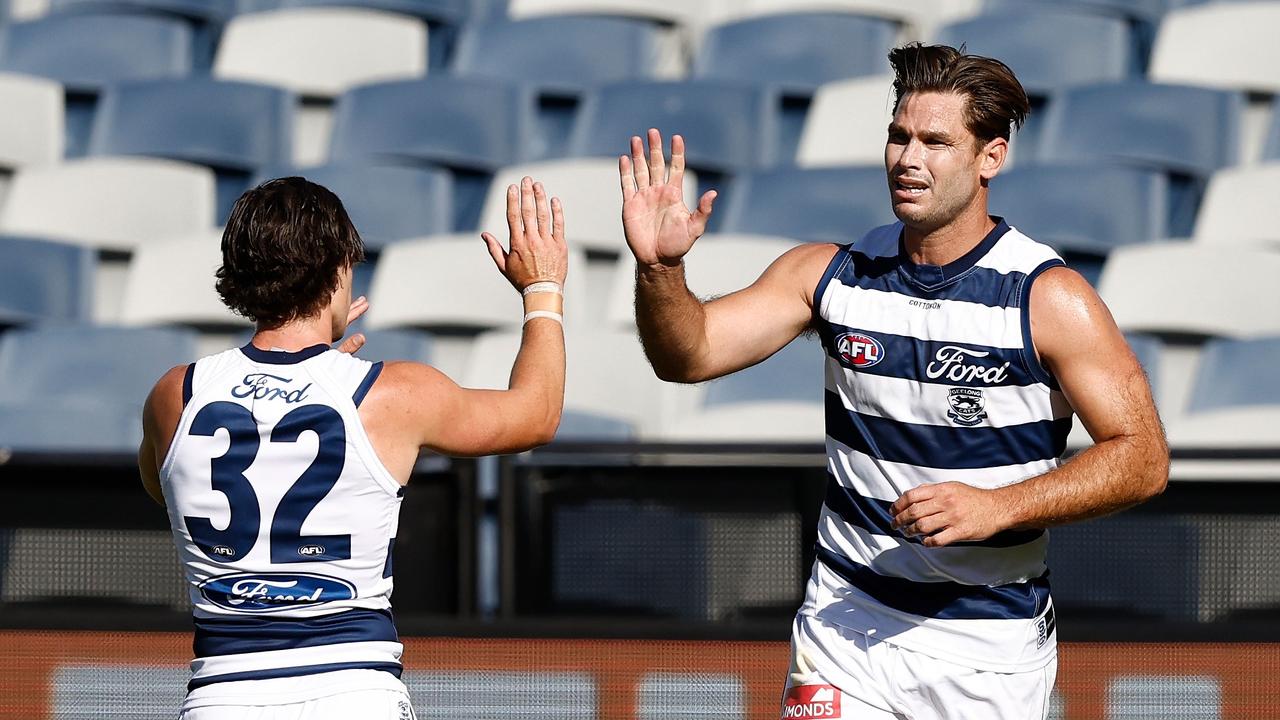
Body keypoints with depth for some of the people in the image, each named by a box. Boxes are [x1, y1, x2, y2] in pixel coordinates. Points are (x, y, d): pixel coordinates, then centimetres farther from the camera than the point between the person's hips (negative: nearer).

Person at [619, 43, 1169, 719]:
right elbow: (690, 354, -3)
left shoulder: (1049, 298, -11)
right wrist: (660, 269, -23)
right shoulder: (830, 273, 1)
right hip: (846, 618, 2)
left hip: (990, 644, -2)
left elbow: (1143, 457, -12)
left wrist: (995, 507, -23)